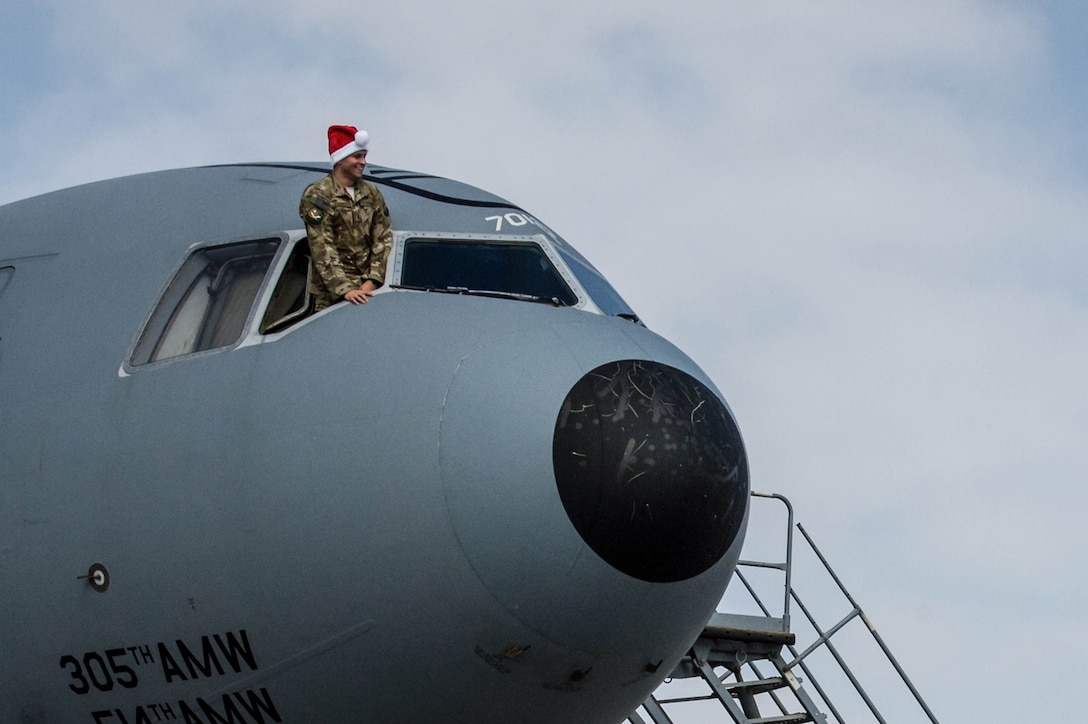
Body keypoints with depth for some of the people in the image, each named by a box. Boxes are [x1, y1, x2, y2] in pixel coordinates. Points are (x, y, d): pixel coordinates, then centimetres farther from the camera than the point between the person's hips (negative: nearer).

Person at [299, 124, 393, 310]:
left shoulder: (372, 193, 13)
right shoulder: (317, 195, -4)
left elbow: (384, 239, 7)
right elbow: (322, 248, -13)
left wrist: (373, 281, -9)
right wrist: (345, 290, -23)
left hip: (369, 289, 4)